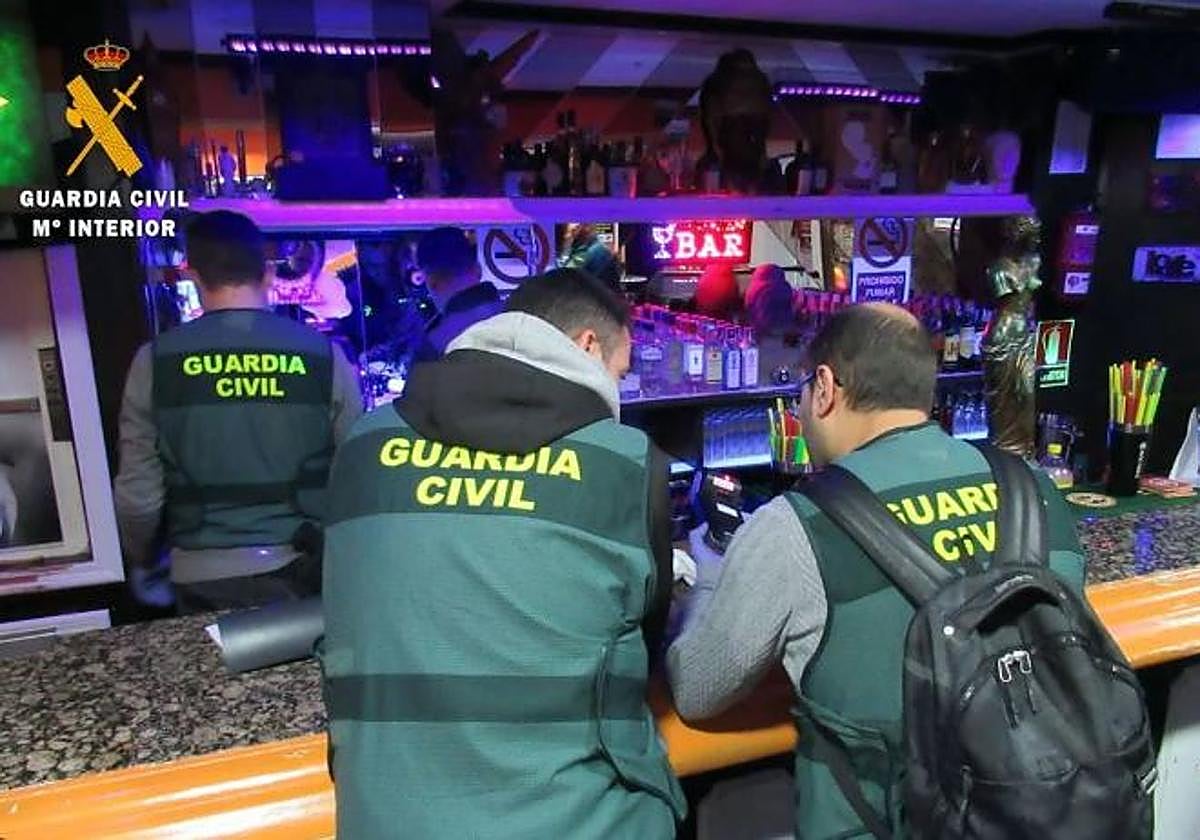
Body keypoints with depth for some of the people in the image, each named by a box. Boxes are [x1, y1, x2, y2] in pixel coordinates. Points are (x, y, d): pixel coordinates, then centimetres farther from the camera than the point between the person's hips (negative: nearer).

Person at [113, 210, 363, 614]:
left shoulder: (156, 361, -6)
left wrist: (142, 563, 16)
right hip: (302, 567, 0)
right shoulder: (324, 354, -8)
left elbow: (138, 495, -3)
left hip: (204, 576, 1)